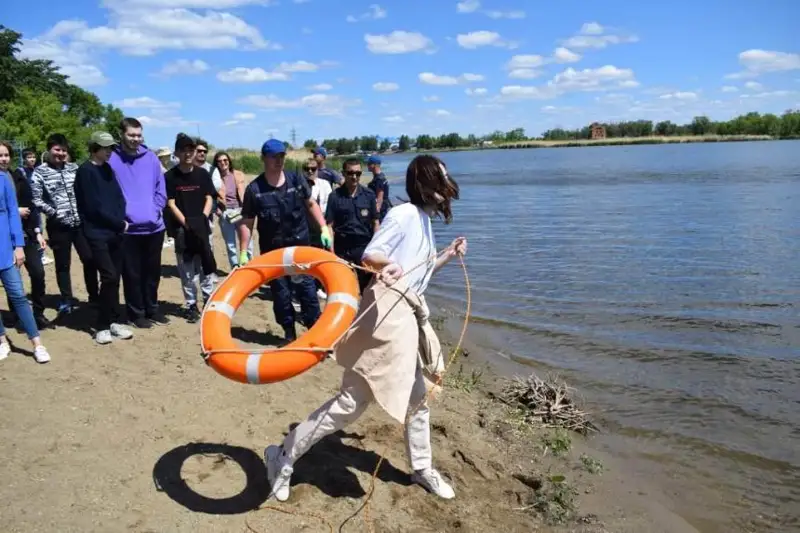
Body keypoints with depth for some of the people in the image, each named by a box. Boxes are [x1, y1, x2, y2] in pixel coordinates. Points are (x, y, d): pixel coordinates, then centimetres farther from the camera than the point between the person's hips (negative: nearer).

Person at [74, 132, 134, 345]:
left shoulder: (107, 169, 14)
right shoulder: (85, 171, -8)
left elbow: (119, 197, 13)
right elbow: (94, 207, -13)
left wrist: (122, 221, -3)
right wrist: (119, 223, -7)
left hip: (116, 232, 7)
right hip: (98, 234, -7)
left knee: (115, 278, 8)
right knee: (109, 277, -10)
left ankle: (113, 322, 17)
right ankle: (102, 326, 2)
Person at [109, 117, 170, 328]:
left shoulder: (151, 158, 6)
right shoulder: (111, 159, -6)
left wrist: (155, 209, -2)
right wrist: (120, 217, -12)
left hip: (154, 226, 4)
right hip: (129, 229, -4)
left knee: (153, 271, 15)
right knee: (132, 274, 5)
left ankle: (152, 308, 29)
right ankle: (136, 312, 18)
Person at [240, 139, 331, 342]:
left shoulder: (296, 180, -2)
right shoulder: (254, 189, -8)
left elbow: (311, 204, 10)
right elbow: (248, 223, -3)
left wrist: (324, 228, 2)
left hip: (300, 245, 1)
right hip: (272, 250, -1)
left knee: (307, 288, 5)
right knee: (280, 293, 8)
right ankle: (289, 333, 23)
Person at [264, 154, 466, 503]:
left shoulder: (425, 221, 19)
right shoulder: (405, 214, -8)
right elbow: (369, 255, -15)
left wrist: (448, 256, 19)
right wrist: (386, 264, -35)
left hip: (408, 318, 10)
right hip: (387, 314, -10)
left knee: (417, 398, 20)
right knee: (351, 401, -7)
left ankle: (422, 470, 38)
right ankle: (285, 457, 7)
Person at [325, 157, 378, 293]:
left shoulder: (369, 194, 1)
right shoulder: (335, 196, -4)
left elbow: (375, 222, 5)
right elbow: (329, 225, -4)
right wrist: (331, 251, -8)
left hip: (365, 247, 1)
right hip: (342, 249, -1)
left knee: (367, 286, 8)